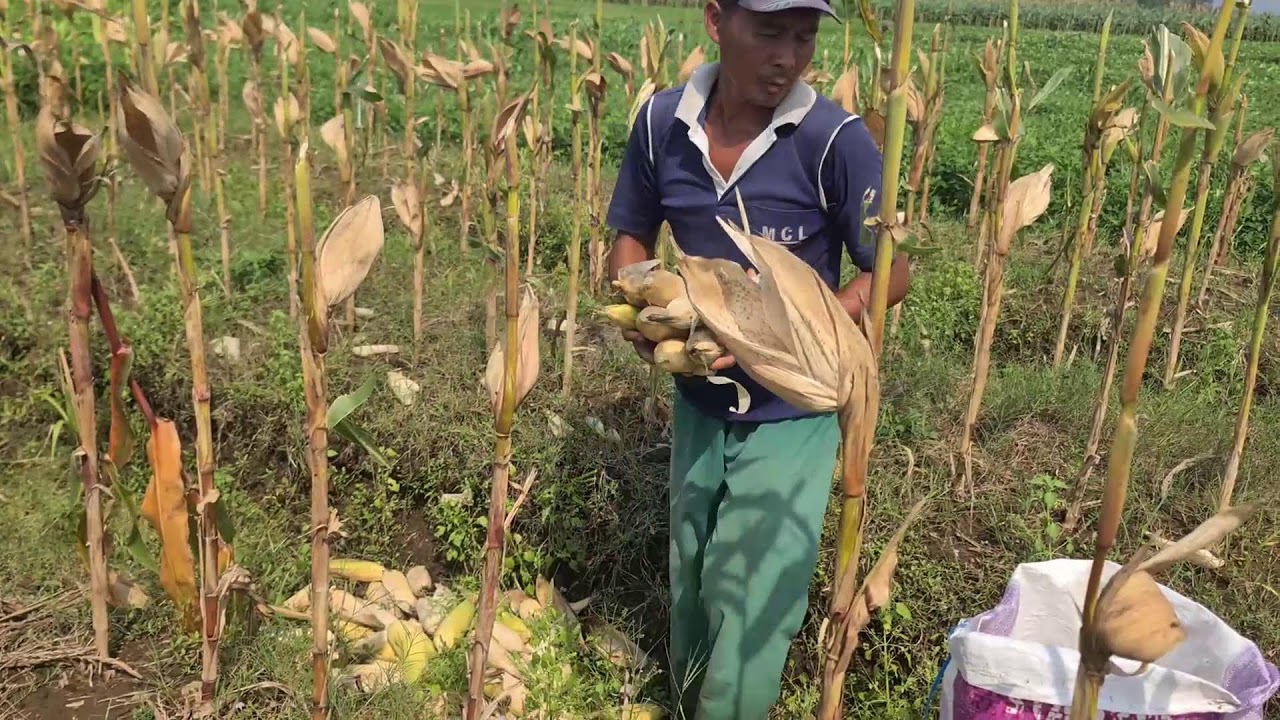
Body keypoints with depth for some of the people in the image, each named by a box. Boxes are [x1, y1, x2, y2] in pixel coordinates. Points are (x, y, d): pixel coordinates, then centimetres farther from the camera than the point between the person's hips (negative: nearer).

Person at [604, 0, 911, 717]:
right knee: (691, 582, 21)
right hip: (698, 399, 4)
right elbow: (631, 234, 6)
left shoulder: (835, 139, -21)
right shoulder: (661, 121, -9)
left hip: (790, 412, -4)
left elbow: (892, 272, -14)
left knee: (753, 603, 2)